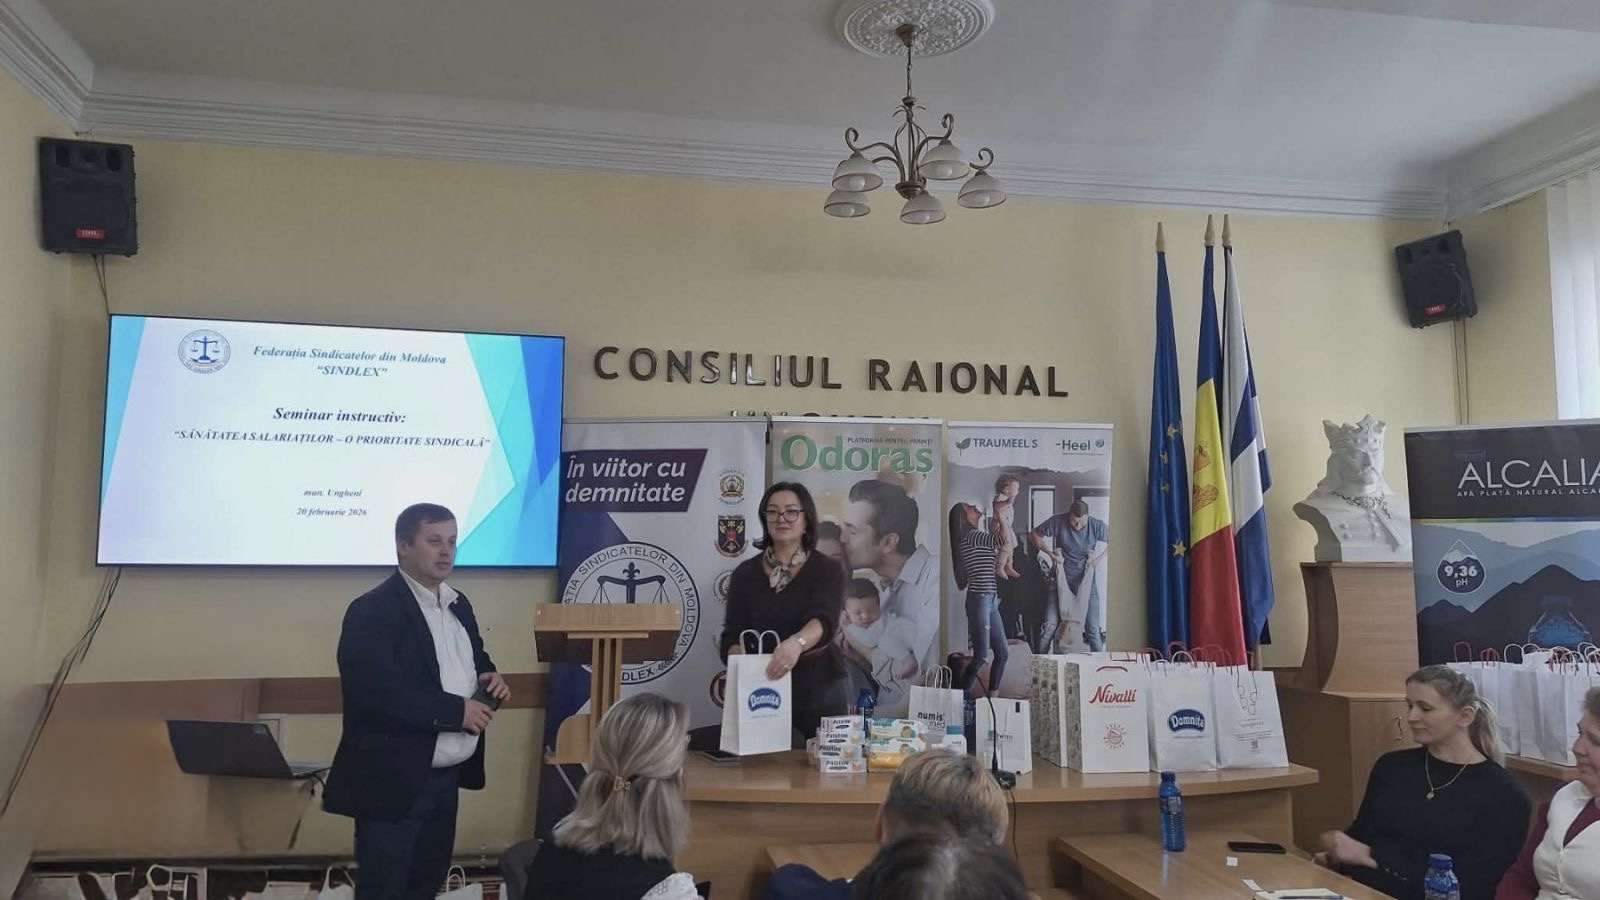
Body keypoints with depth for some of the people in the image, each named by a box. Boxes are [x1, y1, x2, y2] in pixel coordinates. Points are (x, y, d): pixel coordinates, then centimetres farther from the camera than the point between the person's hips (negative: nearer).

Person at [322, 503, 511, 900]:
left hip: (445, 777, 8)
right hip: (395, 780, -8)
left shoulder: (458, 604, 10)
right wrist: (456, 710, -23)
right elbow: (377, 693, -27)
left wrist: (489, 676, -1)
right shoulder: (373, 610, -16)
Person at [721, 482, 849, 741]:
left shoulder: (827, 570, -4)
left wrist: (797, 642, -42)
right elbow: (733, 635, -1)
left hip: (819, 691, -1)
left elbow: (824, 619, -22)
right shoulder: (745, 573, 3)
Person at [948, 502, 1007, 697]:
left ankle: (992, 696, 19)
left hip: (991, 601, 10)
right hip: (980, 600, -10)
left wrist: (993, 531, 17)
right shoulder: (971, 535, -10)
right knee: (981, 656, -9)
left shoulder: (976, 537, 20)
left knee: (1002, 653, 11)